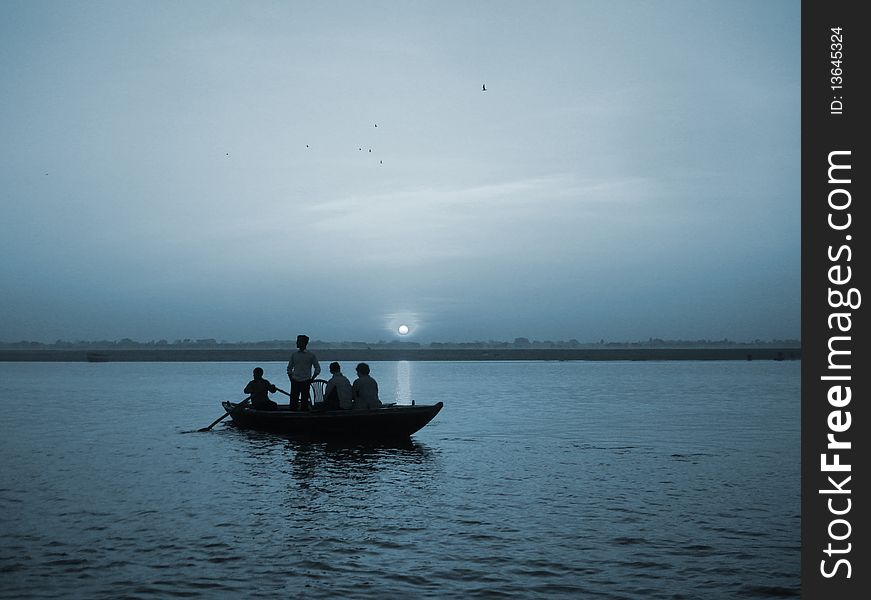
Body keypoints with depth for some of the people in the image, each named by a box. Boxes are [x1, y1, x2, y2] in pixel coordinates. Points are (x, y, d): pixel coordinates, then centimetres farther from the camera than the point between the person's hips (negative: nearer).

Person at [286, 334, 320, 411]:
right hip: (295, 381, 3)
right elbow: (289, 368, 17)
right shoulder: (294, 355, 10)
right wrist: (291, 379, 5)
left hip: (305, 382, -2)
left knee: (305, 403, -3)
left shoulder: (311, 356, 1)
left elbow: (317, 369, 5)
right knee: (293, 403, -2)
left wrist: (311, 380, -1)